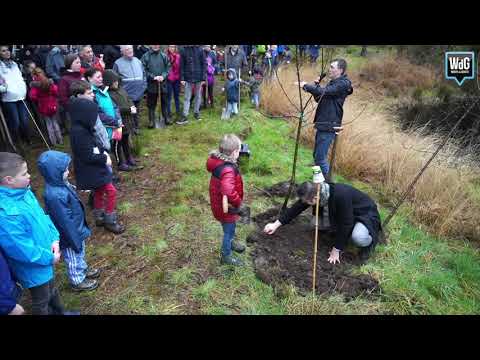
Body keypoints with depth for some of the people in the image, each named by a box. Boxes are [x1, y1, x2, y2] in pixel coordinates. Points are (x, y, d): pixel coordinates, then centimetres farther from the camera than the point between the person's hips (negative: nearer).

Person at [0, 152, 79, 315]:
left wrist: (54, 238, -7)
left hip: (47, 255, 8)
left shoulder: (25, 192, -8)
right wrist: (49, 258, -17)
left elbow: (42, 216, 4)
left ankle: (60, 312, 54)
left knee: (51, 288, 31)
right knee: (42, 301, 18)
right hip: (34, 268, -8)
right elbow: (21, 249, -30)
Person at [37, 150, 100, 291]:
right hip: (70, 235, -8)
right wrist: (76, 240, -18)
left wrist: (82, 230, 19)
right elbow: (65, 222, -28)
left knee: (80, 253, 31)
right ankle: (78, 281, 38)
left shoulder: (59, 184, -7)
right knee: (73, 259, 17)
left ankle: (83, 269, 54)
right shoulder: (55, 196, -36)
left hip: (77, 229, 8)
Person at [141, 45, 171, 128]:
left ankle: (166, 118, 27)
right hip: (151, 84, -2)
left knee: (164, 102, 13)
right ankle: (151, 121, 14)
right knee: (151, 104, 5)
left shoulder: (164, 56, 4)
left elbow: (168, 68, 5)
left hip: (163, 83, 2)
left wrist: (163, 76, -11)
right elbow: (144, 70, -6)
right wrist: (153, 77, -16)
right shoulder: (145, 56, -3)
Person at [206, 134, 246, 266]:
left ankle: (230, 242, 57)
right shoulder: (227, 170, -36)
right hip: (226, 208, -8)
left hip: (219, 203, 8)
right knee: (229, 231, 15)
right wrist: (238, 203, -31)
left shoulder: (218, 161, -7)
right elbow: (228, 192, -49)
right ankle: (226, 256, 36)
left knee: (231, 227, 31)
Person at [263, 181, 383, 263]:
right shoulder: (315, 191, -19)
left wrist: (336, 250, -23)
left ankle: (372, 237, -3)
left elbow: (345, 225, -33)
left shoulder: (340, 196, -41)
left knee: (358, 237, -38)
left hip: (366, 214, -7)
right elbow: (297, 208, -9)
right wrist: (276, 224, -6)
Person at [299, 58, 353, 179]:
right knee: (317, 155, 18)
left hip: (329, 127, -10)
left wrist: (306, 86, -16)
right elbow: (319, 98, 18)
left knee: (320, 158, -7)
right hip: (323, 125, 10)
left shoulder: (343, 84, -13)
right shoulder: (333, 83, 17)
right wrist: (316, 85, 4)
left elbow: (323, 92, -24)